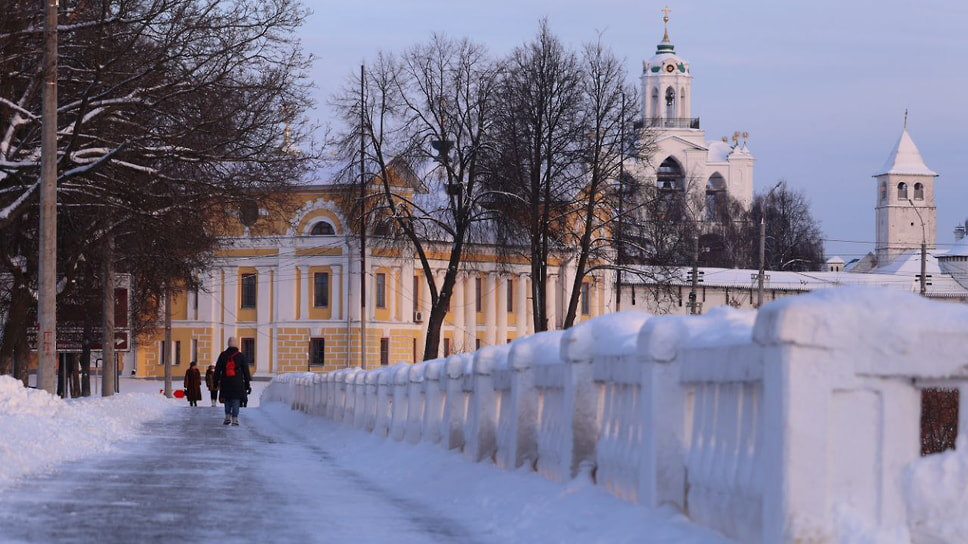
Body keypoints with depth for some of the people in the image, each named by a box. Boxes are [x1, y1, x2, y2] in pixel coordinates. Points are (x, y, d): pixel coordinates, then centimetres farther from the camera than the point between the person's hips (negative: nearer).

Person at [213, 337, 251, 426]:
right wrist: (247, 384, 8)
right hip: (237, 384, -2)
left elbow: (217, 369, 5)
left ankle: (227, 417, 7)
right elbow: (246, 371, 1)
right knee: (236, 401, 1)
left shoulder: (223, 355, 2)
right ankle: (234, 419, -5)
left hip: (226, 383, 2)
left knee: (228, 400, 15)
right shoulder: (241, 356, -2)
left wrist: (216, 382, 12)